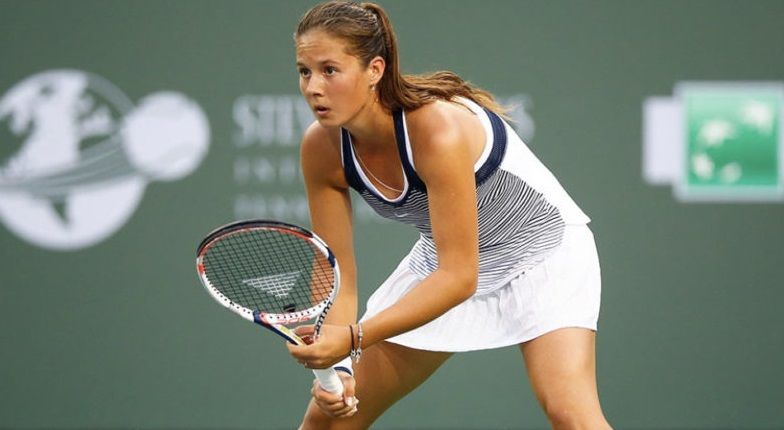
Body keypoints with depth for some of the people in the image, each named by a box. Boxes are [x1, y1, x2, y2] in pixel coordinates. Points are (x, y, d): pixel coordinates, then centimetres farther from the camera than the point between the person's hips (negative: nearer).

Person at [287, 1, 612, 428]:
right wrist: (335, 365, -28)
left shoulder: (439, 128, -35)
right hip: (441, 258, 6)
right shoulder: (321, 148, -17)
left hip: (542, 250, -6)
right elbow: (337, 277, -11)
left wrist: (353, 338, -41)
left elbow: (459, 277, -34)